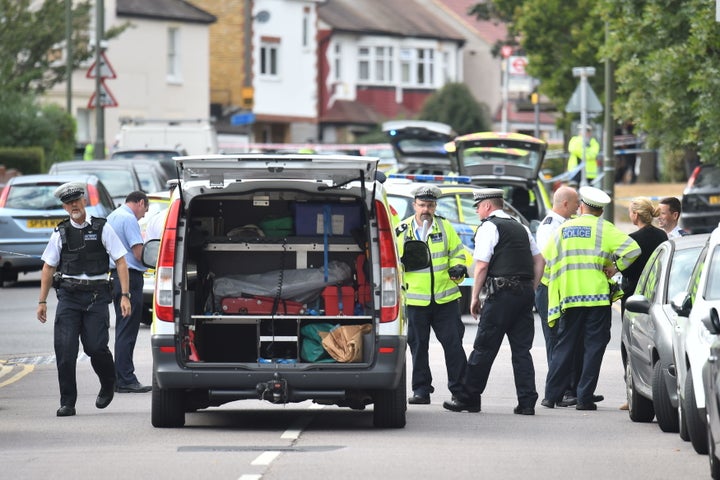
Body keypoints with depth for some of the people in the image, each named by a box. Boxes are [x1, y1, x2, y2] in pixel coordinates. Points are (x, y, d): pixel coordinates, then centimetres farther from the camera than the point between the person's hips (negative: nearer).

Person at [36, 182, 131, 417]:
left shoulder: (102, 229, 4)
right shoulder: (60, 233, 10)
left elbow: (121, 262, 3)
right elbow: (48, 268, 15)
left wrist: (125, 295, -6)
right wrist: (42, 301, 9)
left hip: (96, 295, -2)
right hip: (68, 296, 2)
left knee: (96, 347, -8)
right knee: (65, 350, -7)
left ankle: (108, 385, 23)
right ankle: (67, 403, 1)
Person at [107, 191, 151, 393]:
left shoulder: (112, 217, 18)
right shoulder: (129, 219, -12)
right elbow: (139, 253, -17)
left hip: (115, 276, 10)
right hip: (130, 278, -10)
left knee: (123, 330, 14)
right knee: (127, 331, -8)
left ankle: (122, 378, 17)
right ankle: (125, 381, -8)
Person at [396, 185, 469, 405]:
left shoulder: (444, 227, 5)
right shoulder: (402, 231, 3)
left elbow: (457, 252, 12)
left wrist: (458, 267, -6)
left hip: (445, 298, 0)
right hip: (416, 299, 0)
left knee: (453, 343, -1)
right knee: (418, 346, 5)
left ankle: (459, 389, 6)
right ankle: (421, 390, 12)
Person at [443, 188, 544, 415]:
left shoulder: (488, 228, -3)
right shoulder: (520, 228, 20)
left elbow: (481, 266, -10)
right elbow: (539, 261, 19)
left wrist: (475, 297, -4)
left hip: (501, 294, -7)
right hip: (525, 291, 7)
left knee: (484, 348, -1)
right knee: (522, 350, 6)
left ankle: (469, 398, 3)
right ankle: (527, 402, 0)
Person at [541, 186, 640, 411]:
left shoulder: (563, 229, 12)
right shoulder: (604, 229, 0)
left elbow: (545, 259, 13)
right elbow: (632, 250, -12)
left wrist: (554, 285, 23)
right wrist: (616, 267, 2)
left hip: (569, 297, 3)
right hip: (597, 297, -3)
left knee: (564, 346, 10)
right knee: (594, 347, 1)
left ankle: (552, 395, 9)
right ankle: (585, 398, -3)